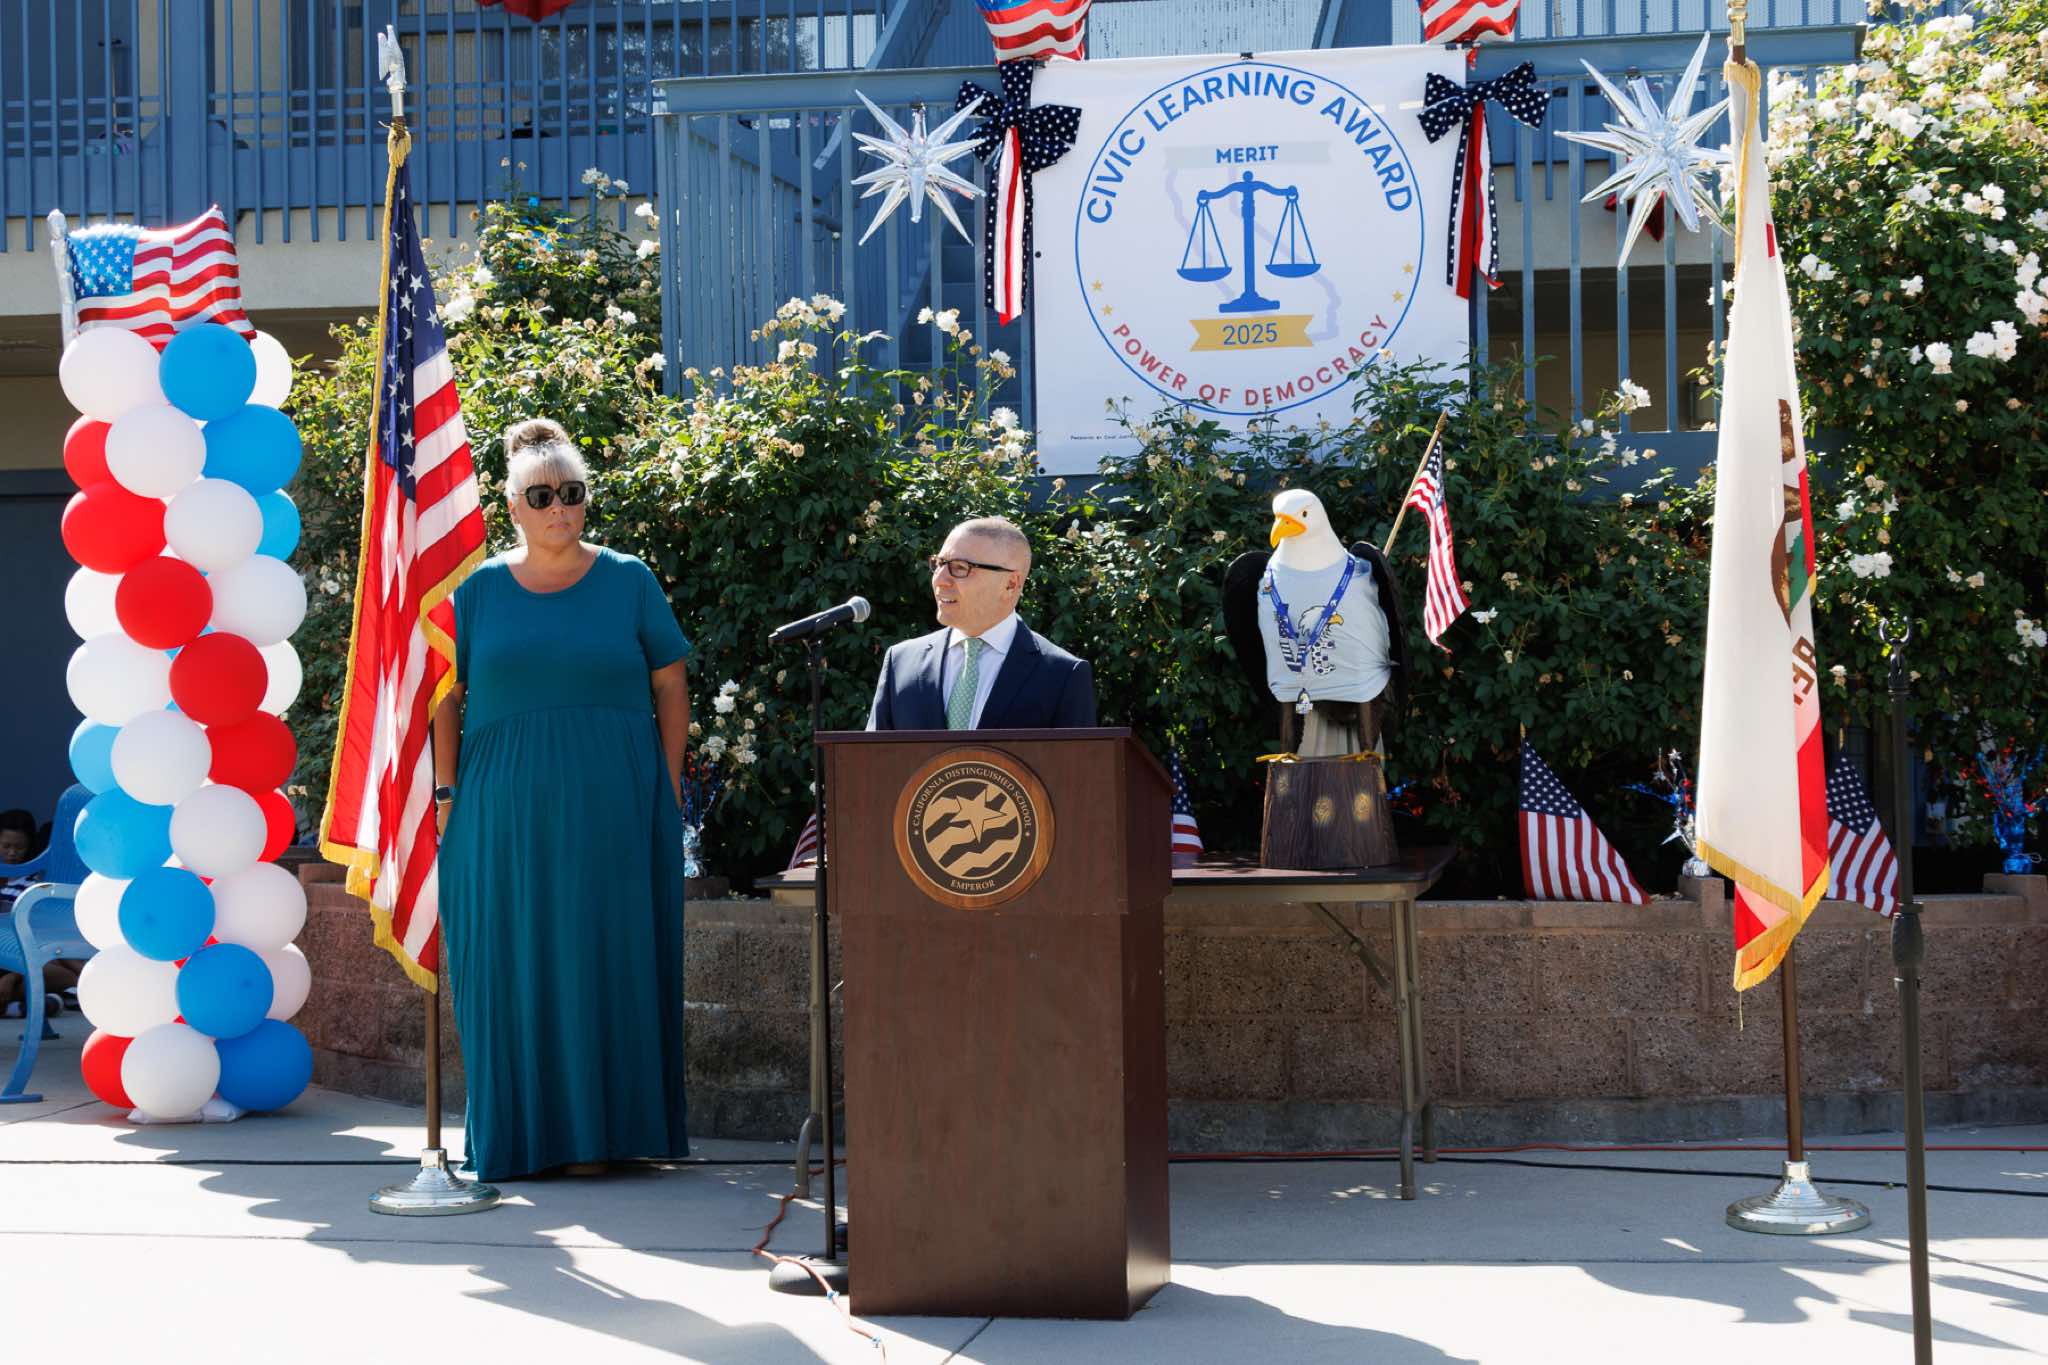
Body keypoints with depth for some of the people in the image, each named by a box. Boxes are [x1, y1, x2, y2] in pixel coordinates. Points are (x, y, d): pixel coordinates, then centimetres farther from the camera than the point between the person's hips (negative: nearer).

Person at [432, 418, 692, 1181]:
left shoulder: (628, 582, 5)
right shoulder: (479, 590, 8)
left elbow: (671, 686, 5)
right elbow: (446, 697, 10)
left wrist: (668, 791, -1)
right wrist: (447, 790, 1)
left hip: (611, 804, -1)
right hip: (505, 808, 1)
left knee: (604, 957, -1)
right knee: (513, 965, 1)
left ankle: (596, 1129, 5)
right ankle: (521, 1132, 8)